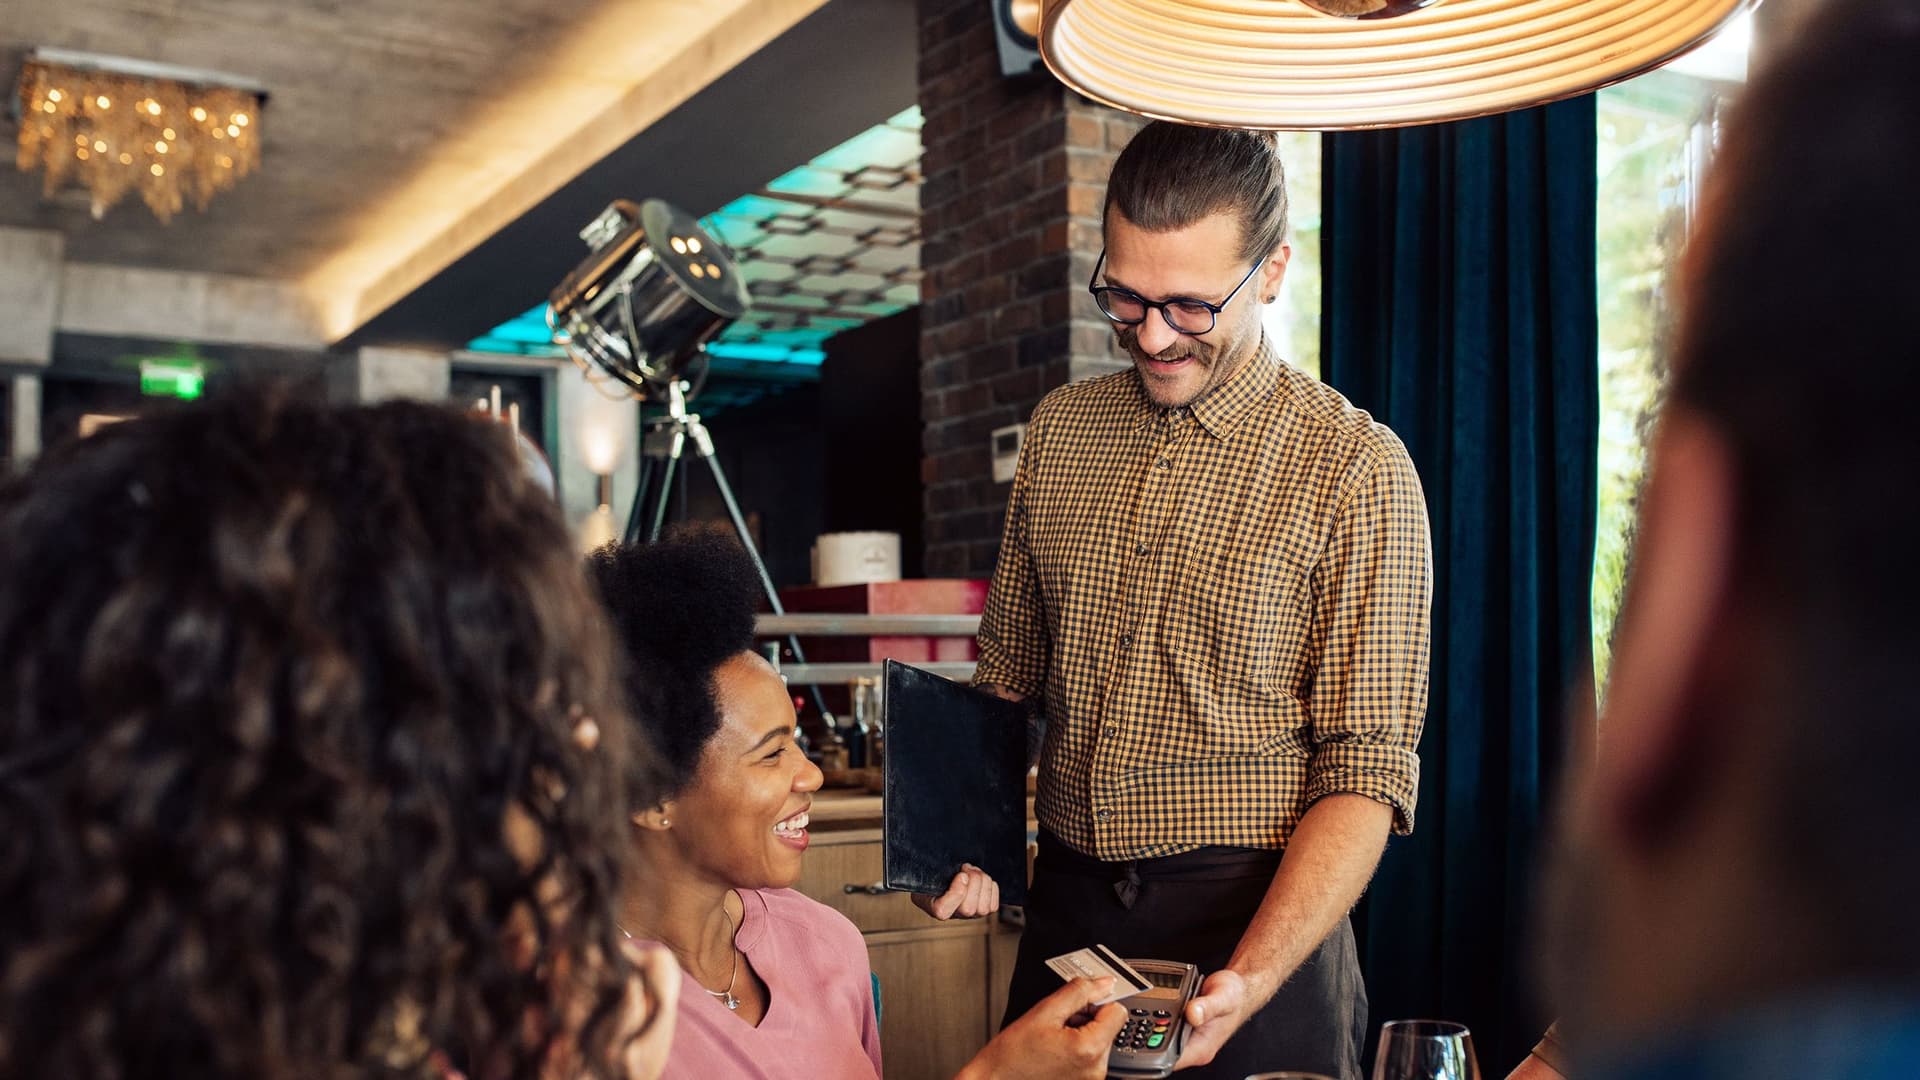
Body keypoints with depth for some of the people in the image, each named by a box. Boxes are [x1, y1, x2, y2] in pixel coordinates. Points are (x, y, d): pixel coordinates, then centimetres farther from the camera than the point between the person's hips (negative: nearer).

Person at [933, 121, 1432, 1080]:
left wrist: (1250, 980, -23)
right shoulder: (1057, 432, 5)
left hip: (1261, 921, -4)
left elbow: (1364, 771, -12)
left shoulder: (1355, 469, -10)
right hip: (1065, 905, 4)